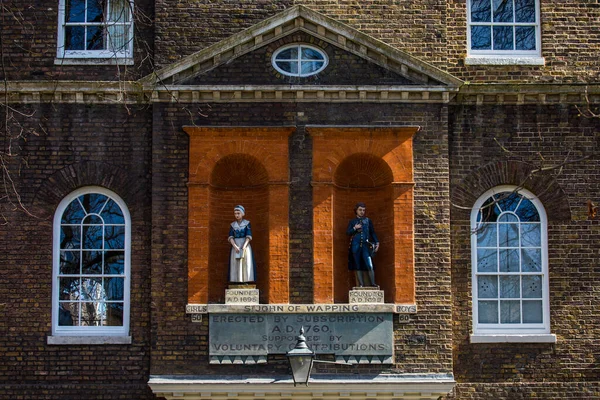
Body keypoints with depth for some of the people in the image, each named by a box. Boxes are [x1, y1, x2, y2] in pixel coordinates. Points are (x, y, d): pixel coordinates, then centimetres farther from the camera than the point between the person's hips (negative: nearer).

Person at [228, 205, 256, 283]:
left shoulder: (247, 223, 1)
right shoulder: (232, 225, 8)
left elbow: (248, 236, -7)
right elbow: (230, 237, -1)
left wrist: (243, 247, -20)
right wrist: (235, 246, -18)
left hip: (245, 246, -2)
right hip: (235, 247, 2)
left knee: (246, 264, -8)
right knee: (236, 265, -3)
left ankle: (246, 281, -9)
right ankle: (237, 284, -5)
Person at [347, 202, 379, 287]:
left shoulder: (368, 221, 13)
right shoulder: (352, 221, 12)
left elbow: (373, 233, 14)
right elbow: (348, 232, 7)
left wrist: (377, 242, 4)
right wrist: (354, 228, -9)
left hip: (366, 245, -1)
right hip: (356, 246, 1)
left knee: (370, 265, -13)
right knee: (358, 266, 1)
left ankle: (372, 283, -8)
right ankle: (361, 284, 6)